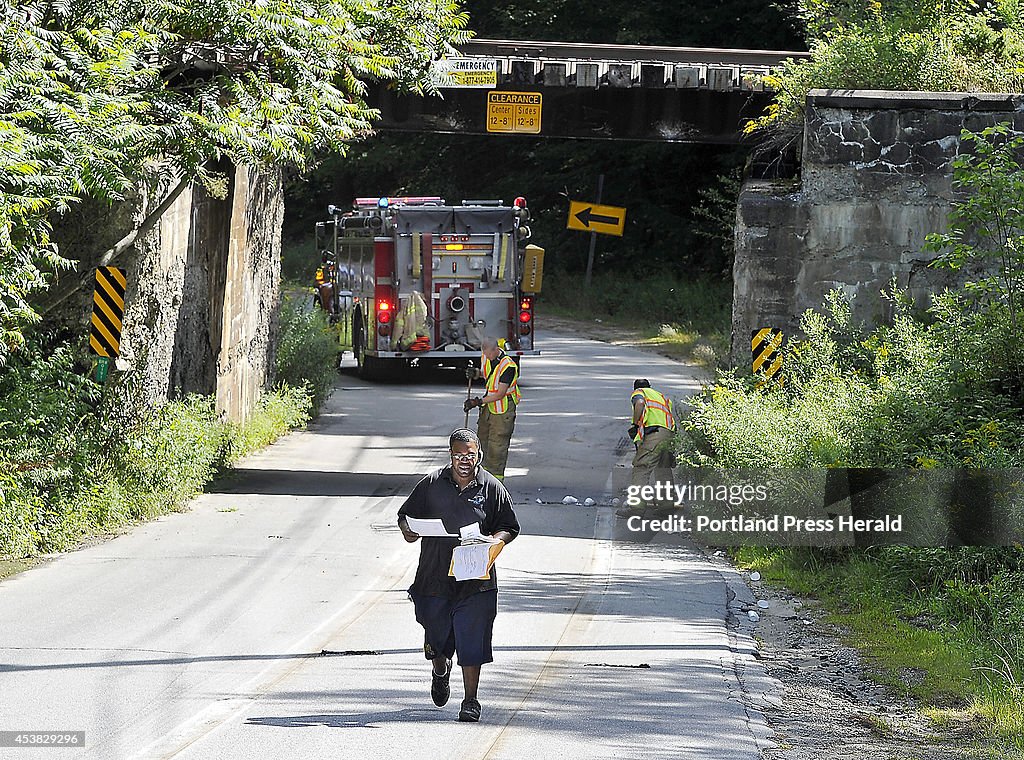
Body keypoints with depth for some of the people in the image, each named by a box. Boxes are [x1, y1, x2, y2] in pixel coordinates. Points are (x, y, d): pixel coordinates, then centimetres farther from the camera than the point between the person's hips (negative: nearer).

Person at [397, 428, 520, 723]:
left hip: (476, 583, -2)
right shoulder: (431, 485, 3)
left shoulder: (492, 488, 1)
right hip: (434, 577, 2)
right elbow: (406, 515, 12)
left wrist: (495, 541, -14)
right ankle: (441, 672, 48)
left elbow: (509, 528, 7)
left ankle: (471, 701, 5)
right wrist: (408, 530, -11)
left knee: (472, 644, -6)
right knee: (436, 638, 14)